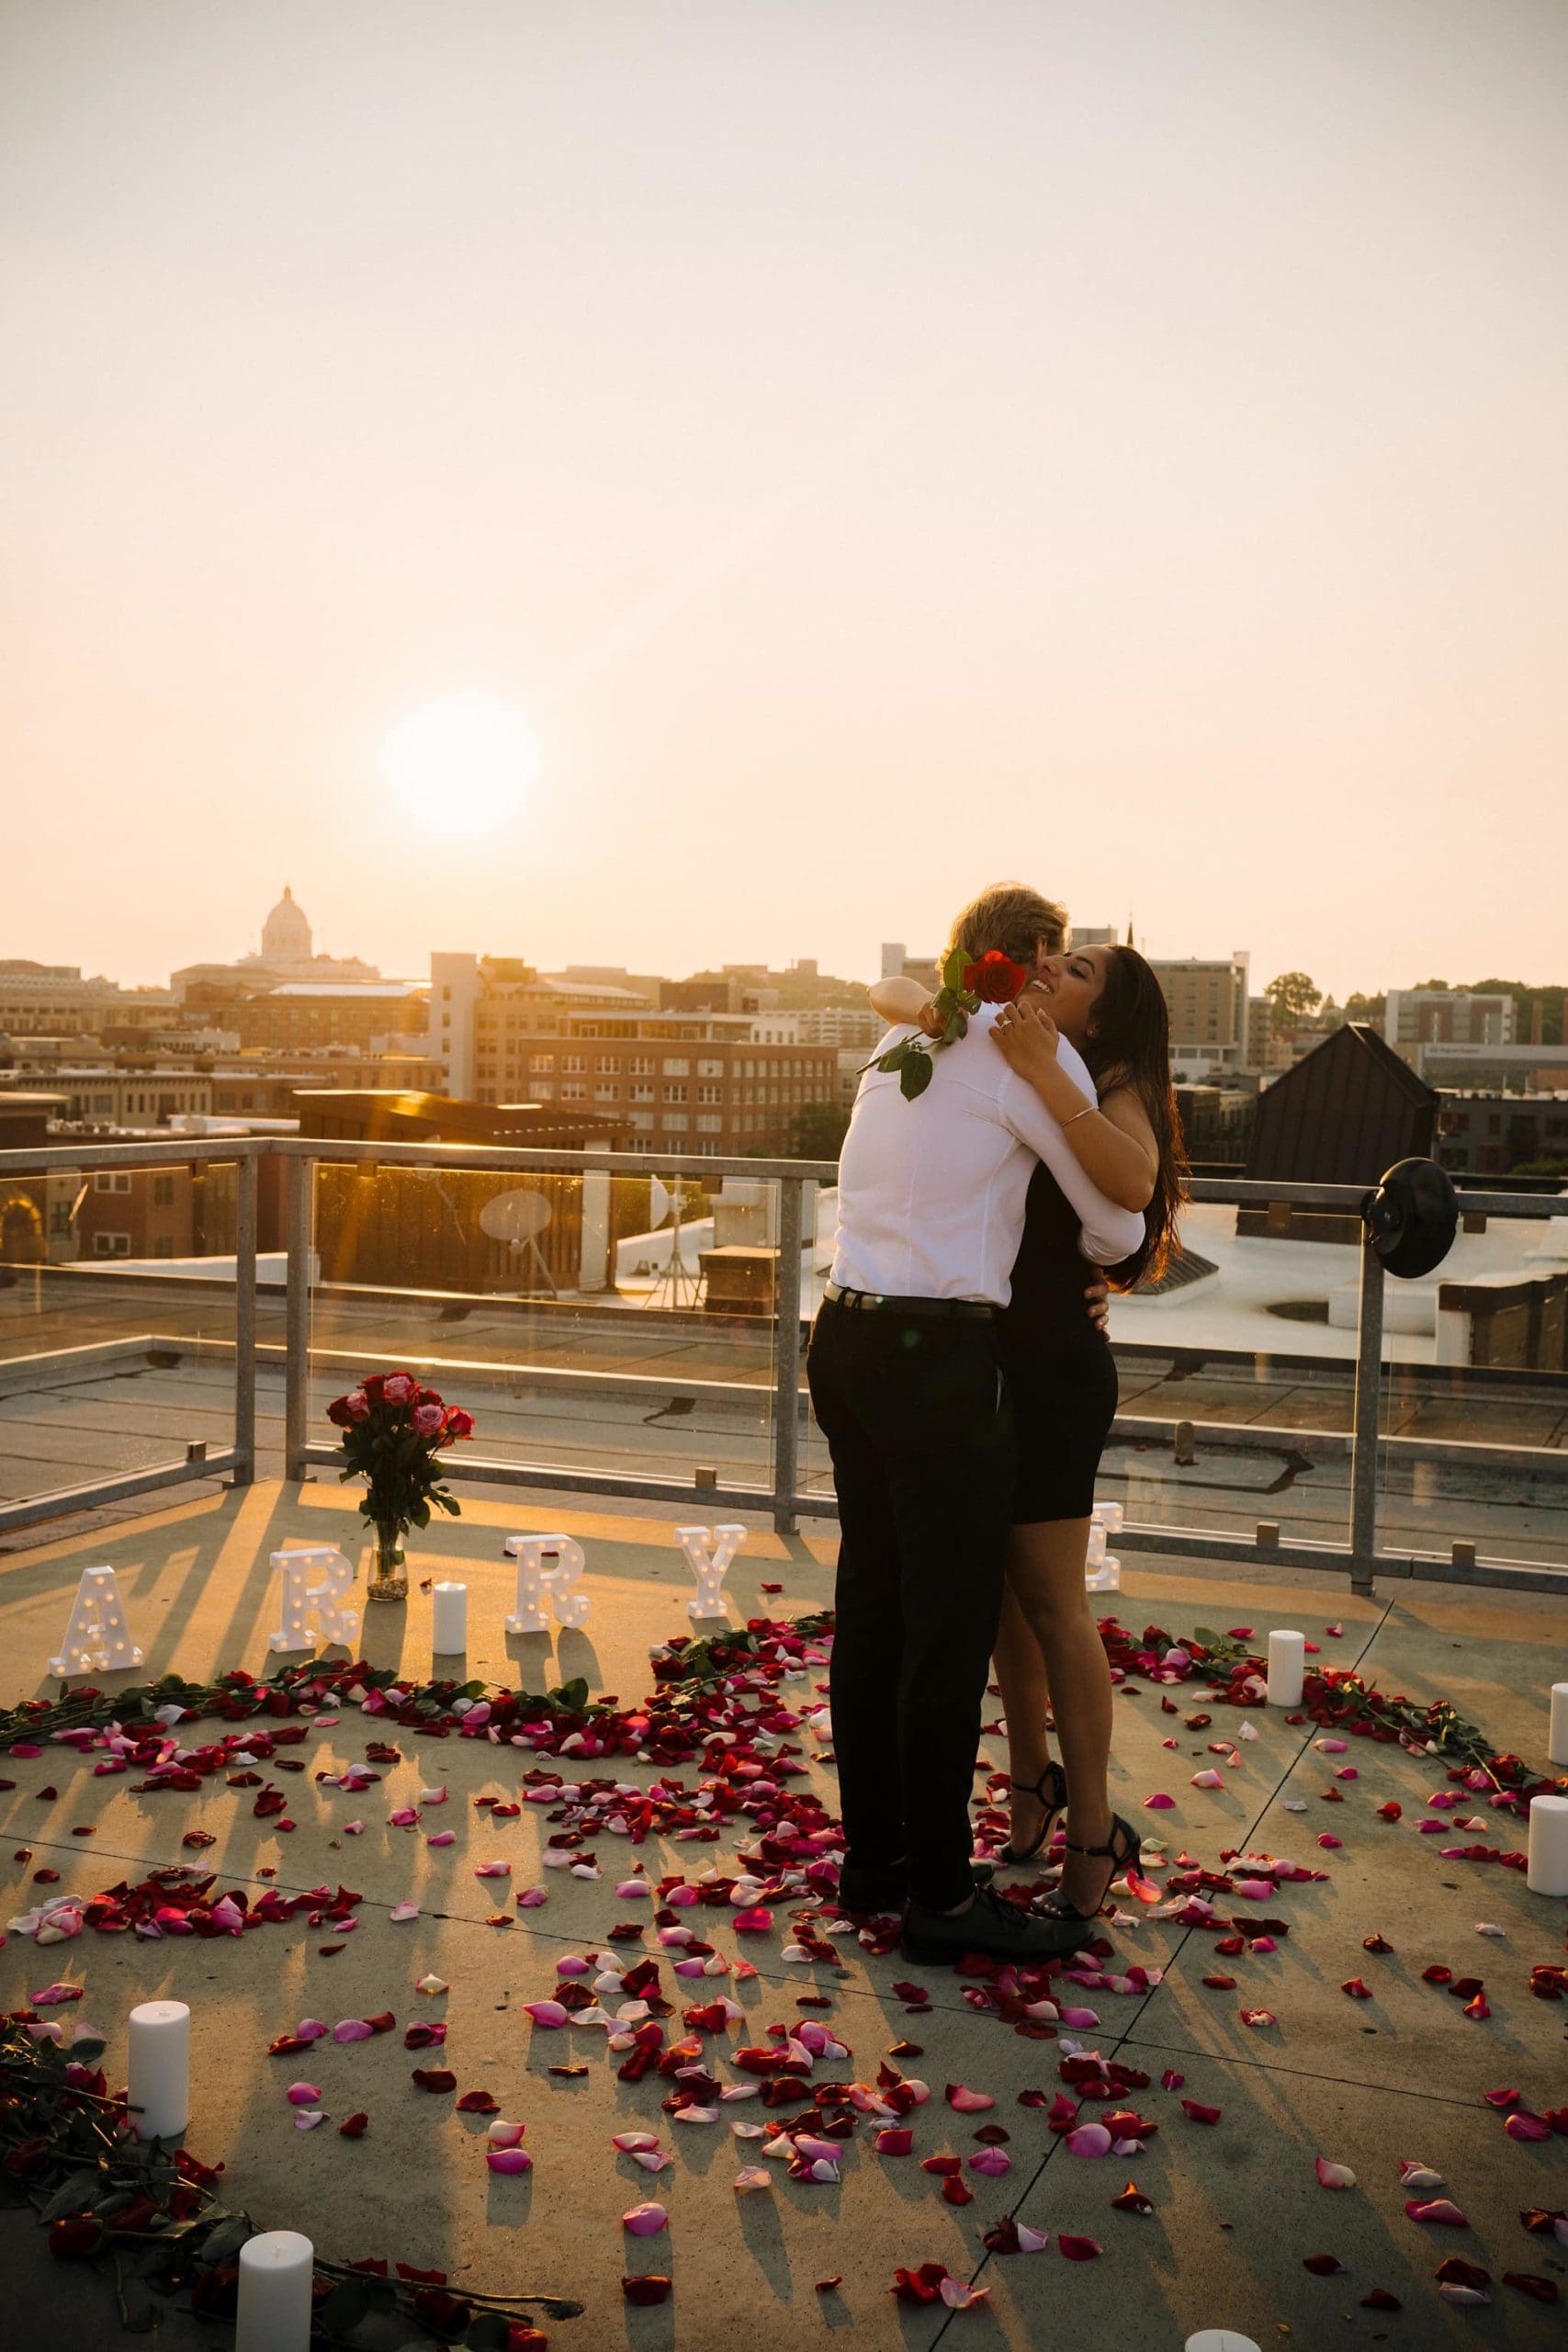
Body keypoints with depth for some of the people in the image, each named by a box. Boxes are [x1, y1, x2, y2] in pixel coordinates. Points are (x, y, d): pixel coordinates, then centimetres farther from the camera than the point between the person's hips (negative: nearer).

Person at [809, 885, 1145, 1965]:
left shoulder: (901, 1042, 17)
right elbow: (1118, 1225, 0)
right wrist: (1091, 1258, 21)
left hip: (848, 1337, 8)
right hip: (940, 1358, -8)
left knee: (872, 1606, 15)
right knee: (951, 1624, 0)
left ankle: (873, 1856, 27)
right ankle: (942, 1896, 10)